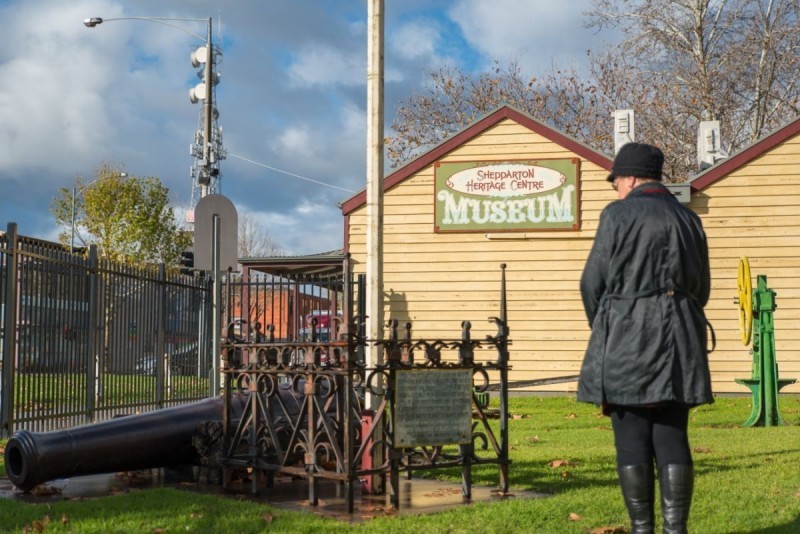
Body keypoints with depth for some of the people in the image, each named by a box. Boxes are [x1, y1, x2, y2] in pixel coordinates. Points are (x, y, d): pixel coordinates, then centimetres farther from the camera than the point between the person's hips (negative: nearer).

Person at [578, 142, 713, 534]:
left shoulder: (618, 214, -5)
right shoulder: (689, 220, 11)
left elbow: (594, 281, -4)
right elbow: (701, 289, 15)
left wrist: (603, 328, 13)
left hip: (626, 340, -5)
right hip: (679, 340, 5)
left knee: (632, 440, 1)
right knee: (672, 439, 5)